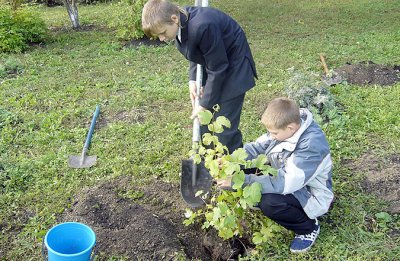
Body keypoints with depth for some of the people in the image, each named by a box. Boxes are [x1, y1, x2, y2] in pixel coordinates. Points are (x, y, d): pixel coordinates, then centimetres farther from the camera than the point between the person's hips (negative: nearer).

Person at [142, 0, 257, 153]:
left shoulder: (202, 27, -34)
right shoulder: (180, 25, -8)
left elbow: (217, 69, -25)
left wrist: (205, 104, -17)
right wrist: (193, 80, -8)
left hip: (232, 68, -8)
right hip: (213, 66, 8)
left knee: (224, 128, -8)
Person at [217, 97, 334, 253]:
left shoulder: (312, 145, -34)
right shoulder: (286, 126, -14)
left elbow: (285, 183, -37)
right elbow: (257, 147, -7)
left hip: (310, 196, -6)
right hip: (288, 178, 6)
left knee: (269, 203, -32)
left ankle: (308, 227, -5)